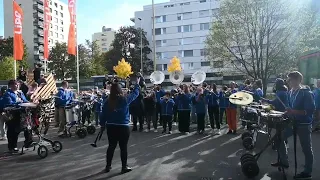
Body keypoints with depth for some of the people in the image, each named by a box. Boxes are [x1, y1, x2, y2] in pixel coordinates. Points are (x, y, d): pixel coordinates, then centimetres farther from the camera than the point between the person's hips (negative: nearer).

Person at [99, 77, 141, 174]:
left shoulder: (108, 101, -4)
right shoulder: (125, 99, -10)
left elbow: (103, 114, 2)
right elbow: (135, 93, 5)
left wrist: (102, 124, 15)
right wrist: (137, 84, 20)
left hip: (111, 127, 3)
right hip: (123, 127, -3)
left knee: (111, 146, 15)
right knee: (123, 147, 6)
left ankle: (108, 166, 24)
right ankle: (124, 167, 15)